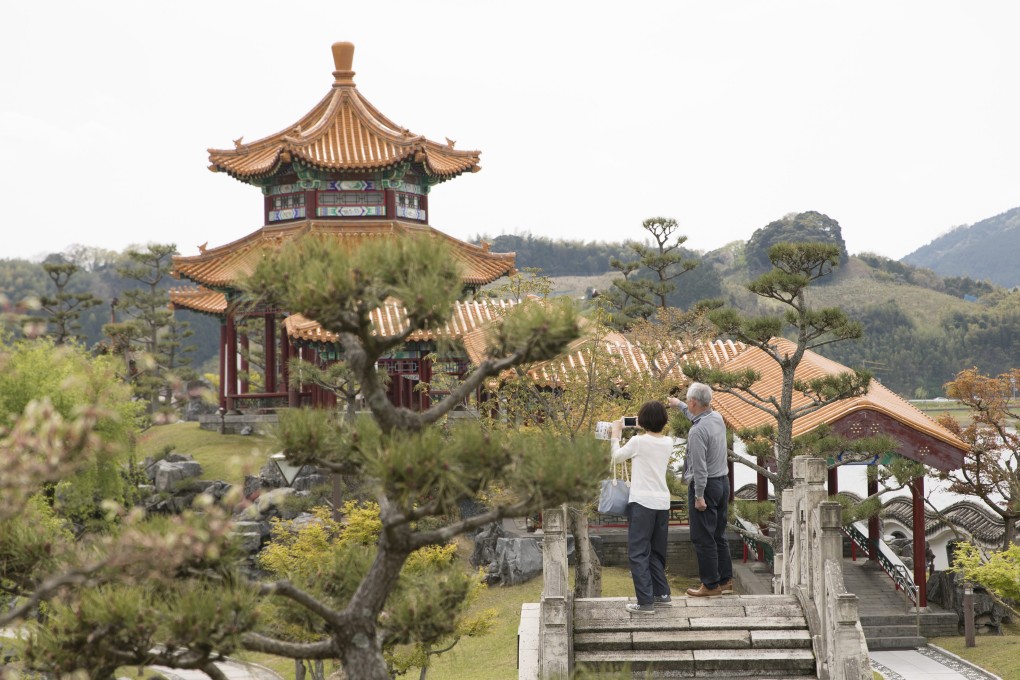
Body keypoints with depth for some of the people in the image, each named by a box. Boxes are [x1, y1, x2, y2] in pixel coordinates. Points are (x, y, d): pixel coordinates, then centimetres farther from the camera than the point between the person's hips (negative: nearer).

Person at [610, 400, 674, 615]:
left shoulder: (638, 442, -10)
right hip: (663, 503, 6)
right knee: (657, 552, 19)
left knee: (638, 552, -1)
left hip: (642, 503, -6)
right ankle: (662, 594, 22)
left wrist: (615, 436, 19)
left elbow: (616, 457, 5)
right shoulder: (668, 443, 4)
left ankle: (645, 602, -5)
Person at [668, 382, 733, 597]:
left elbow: (700, 467, -23)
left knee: (703, 538, -1)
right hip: (723, 482, 9)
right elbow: (697, 415, 30)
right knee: (719, 535, 16)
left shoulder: (697, 431, -22)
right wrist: (678, 405, 42)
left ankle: (711, 584, 2)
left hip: (706, 485, -9)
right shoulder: (717, 417, 4)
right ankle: (726, 579, 21)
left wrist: (699, 496, -19)